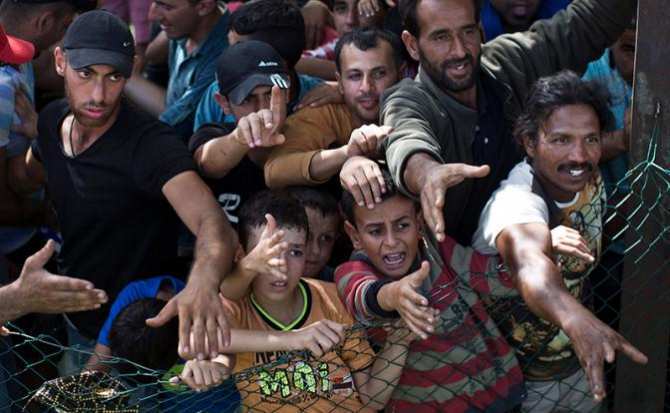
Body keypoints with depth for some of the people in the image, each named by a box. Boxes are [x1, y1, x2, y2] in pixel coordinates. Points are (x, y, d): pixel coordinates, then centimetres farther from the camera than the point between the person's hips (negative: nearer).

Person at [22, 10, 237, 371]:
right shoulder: (53, 120, -9)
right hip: (76, 325, 6)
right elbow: (25, 179, 15)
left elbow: (213, 224, -47)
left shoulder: (150, 145, -30)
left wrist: (203, 283, -67)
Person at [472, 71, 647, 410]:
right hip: (516, 381, -6)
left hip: (580, 367, 6)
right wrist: (576, 320, -73)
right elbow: (529, 263, -56)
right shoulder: (516, 200, -33)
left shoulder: (591, 181, -9)